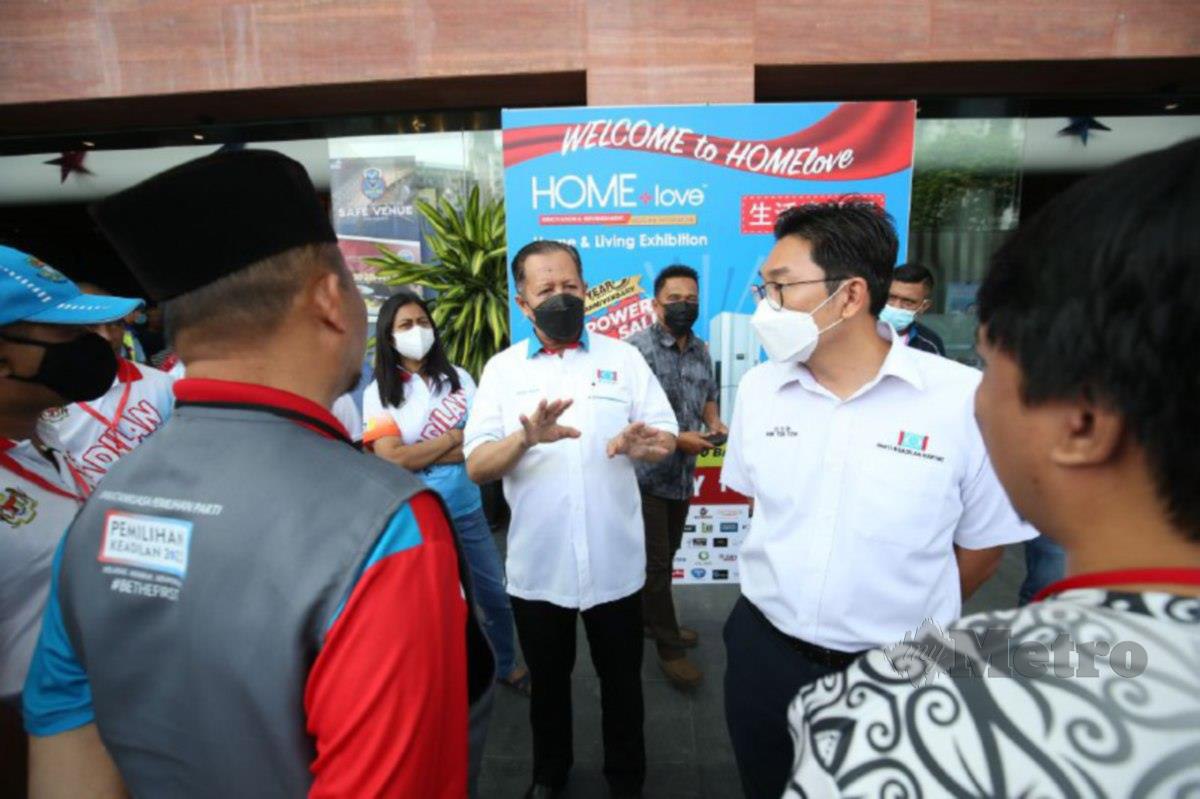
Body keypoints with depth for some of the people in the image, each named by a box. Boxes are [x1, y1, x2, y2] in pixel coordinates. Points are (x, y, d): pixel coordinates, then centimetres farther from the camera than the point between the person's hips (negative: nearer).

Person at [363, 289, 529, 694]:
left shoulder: (458, 377, 1)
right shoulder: (378, 392, -6)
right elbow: (393, 459, -16)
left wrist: (424, 453, -14)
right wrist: (455, 437, -9)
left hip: (467, 510, 3)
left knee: (497, 595, 14)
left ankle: (506, 665, 39)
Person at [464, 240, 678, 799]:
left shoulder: (623, 357, -1)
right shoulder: (502, 368, -1)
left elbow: (667, 438, -2)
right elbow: (477, 467, -8)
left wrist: (641, 442, -25)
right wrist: (525, 438, -28)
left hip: (615, 563, 0)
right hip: (536, 567, 1)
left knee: (621, 680, 18)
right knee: (547, 680, 21)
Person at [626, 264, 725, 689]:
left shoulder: (701, 351, 7)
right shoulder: (637, 347, -16)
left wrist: (714, 423, -2)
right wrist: (676, 438, -22)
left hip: (683, 474, 7)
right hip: (647, 474, -7)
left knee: (666, 556, 20)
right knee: (655, 562, 4)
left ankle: (653, 620, 40)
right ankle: (669, 647, 19)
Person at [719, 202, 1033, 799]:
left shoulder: (964, 398, -17)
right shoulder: (758, 388, -5)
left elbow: (982, 544, -4)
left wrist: (910, 623, 6)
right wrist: (791, 602, 11)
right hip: (763, 652, 4)